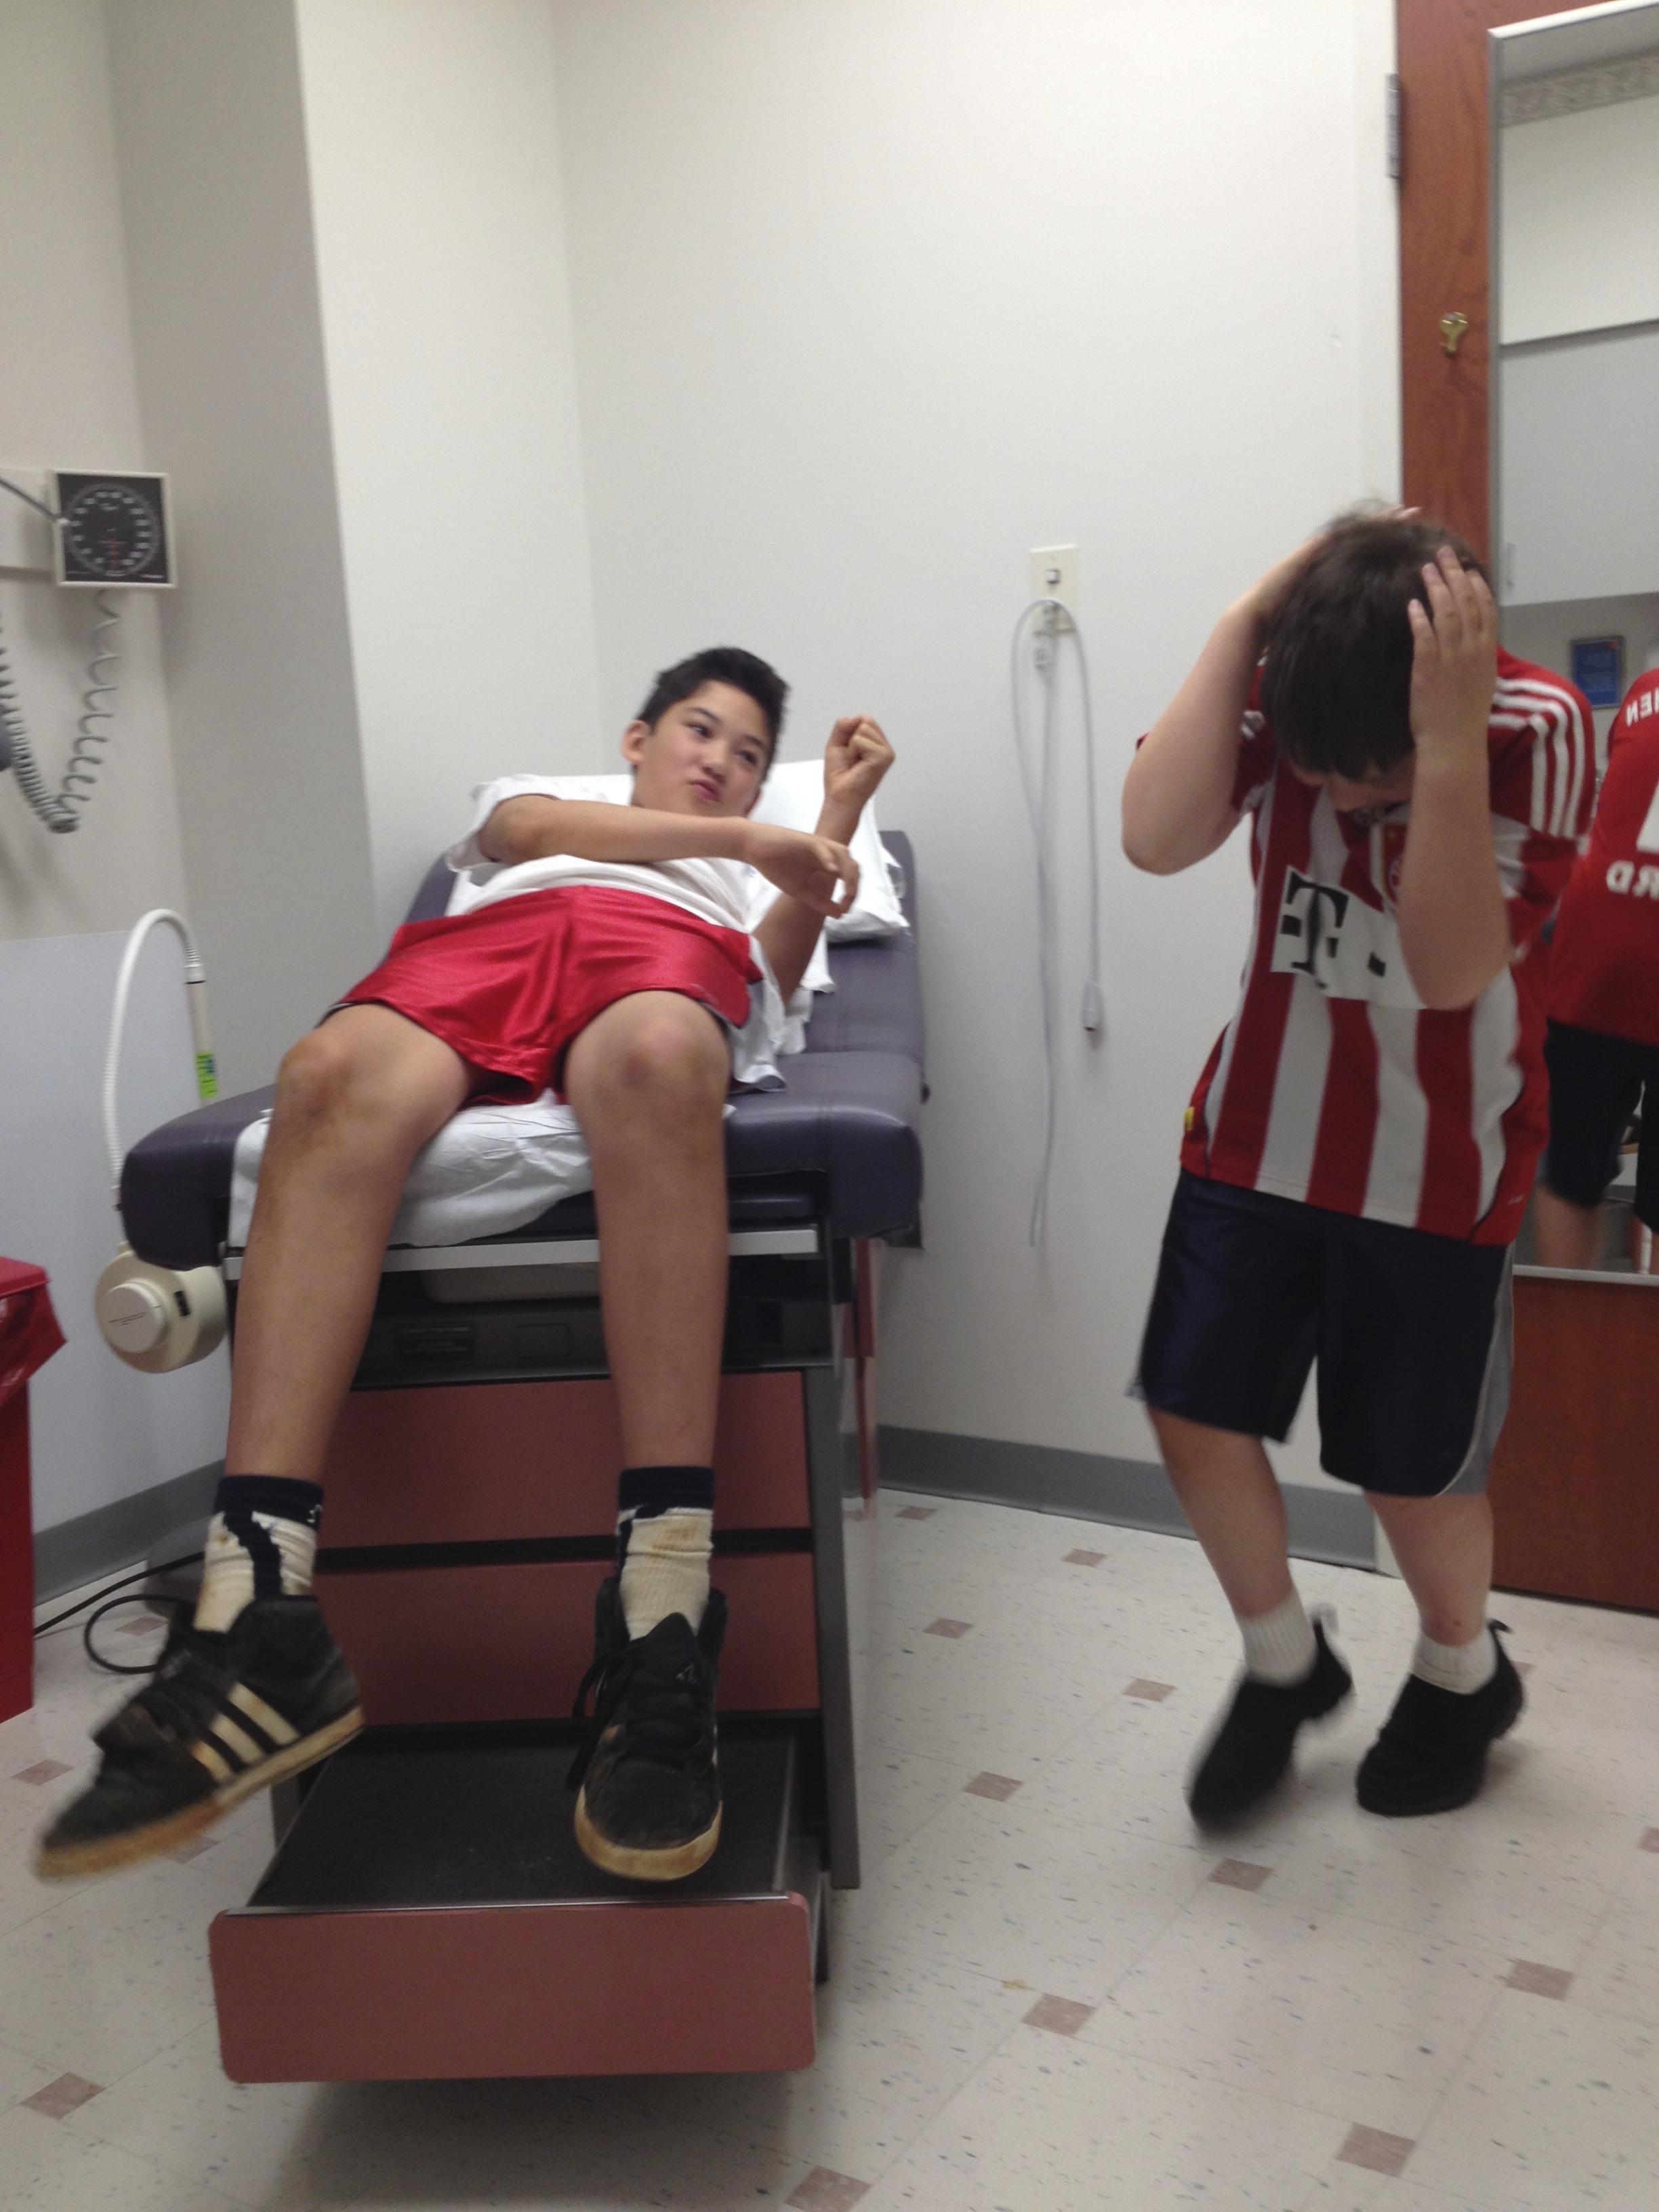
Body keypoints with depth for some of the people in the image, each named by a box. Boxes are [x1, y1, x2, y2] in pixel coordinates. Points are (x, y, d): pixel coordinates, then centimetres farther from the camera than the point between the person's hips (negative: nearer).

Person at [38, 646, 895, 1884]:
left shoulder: (741, 878, 42)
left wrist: (831, 826, 16)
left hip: (669, 950, 0)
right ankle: (259, 1619, -45)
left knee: (656, 1062, -41)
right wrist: (749, 841, 15)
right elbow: (533, 829, 18)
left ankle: (667, 1620, -49)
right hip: (487, 937, 1)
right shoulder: (528, 795, 43)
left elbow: (777, 974, 20)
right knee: (337, 1078, -37)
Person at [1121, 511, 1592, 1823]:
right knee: (1195, 1411, 4)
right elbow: (1156, 838, -27)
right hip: (1258, 1134, 3)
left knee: (1410, 1462, 8)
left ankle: (1464, 1676, 40)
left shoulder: (1537, 728, -19)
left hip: (1435, 1164, -3)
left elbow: (1451, 969, -28)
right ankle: (1285, 1664, 30)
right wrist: (1244, 622, -26)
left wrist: (1451, 739, -37)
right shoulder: (1279, 697, -10)